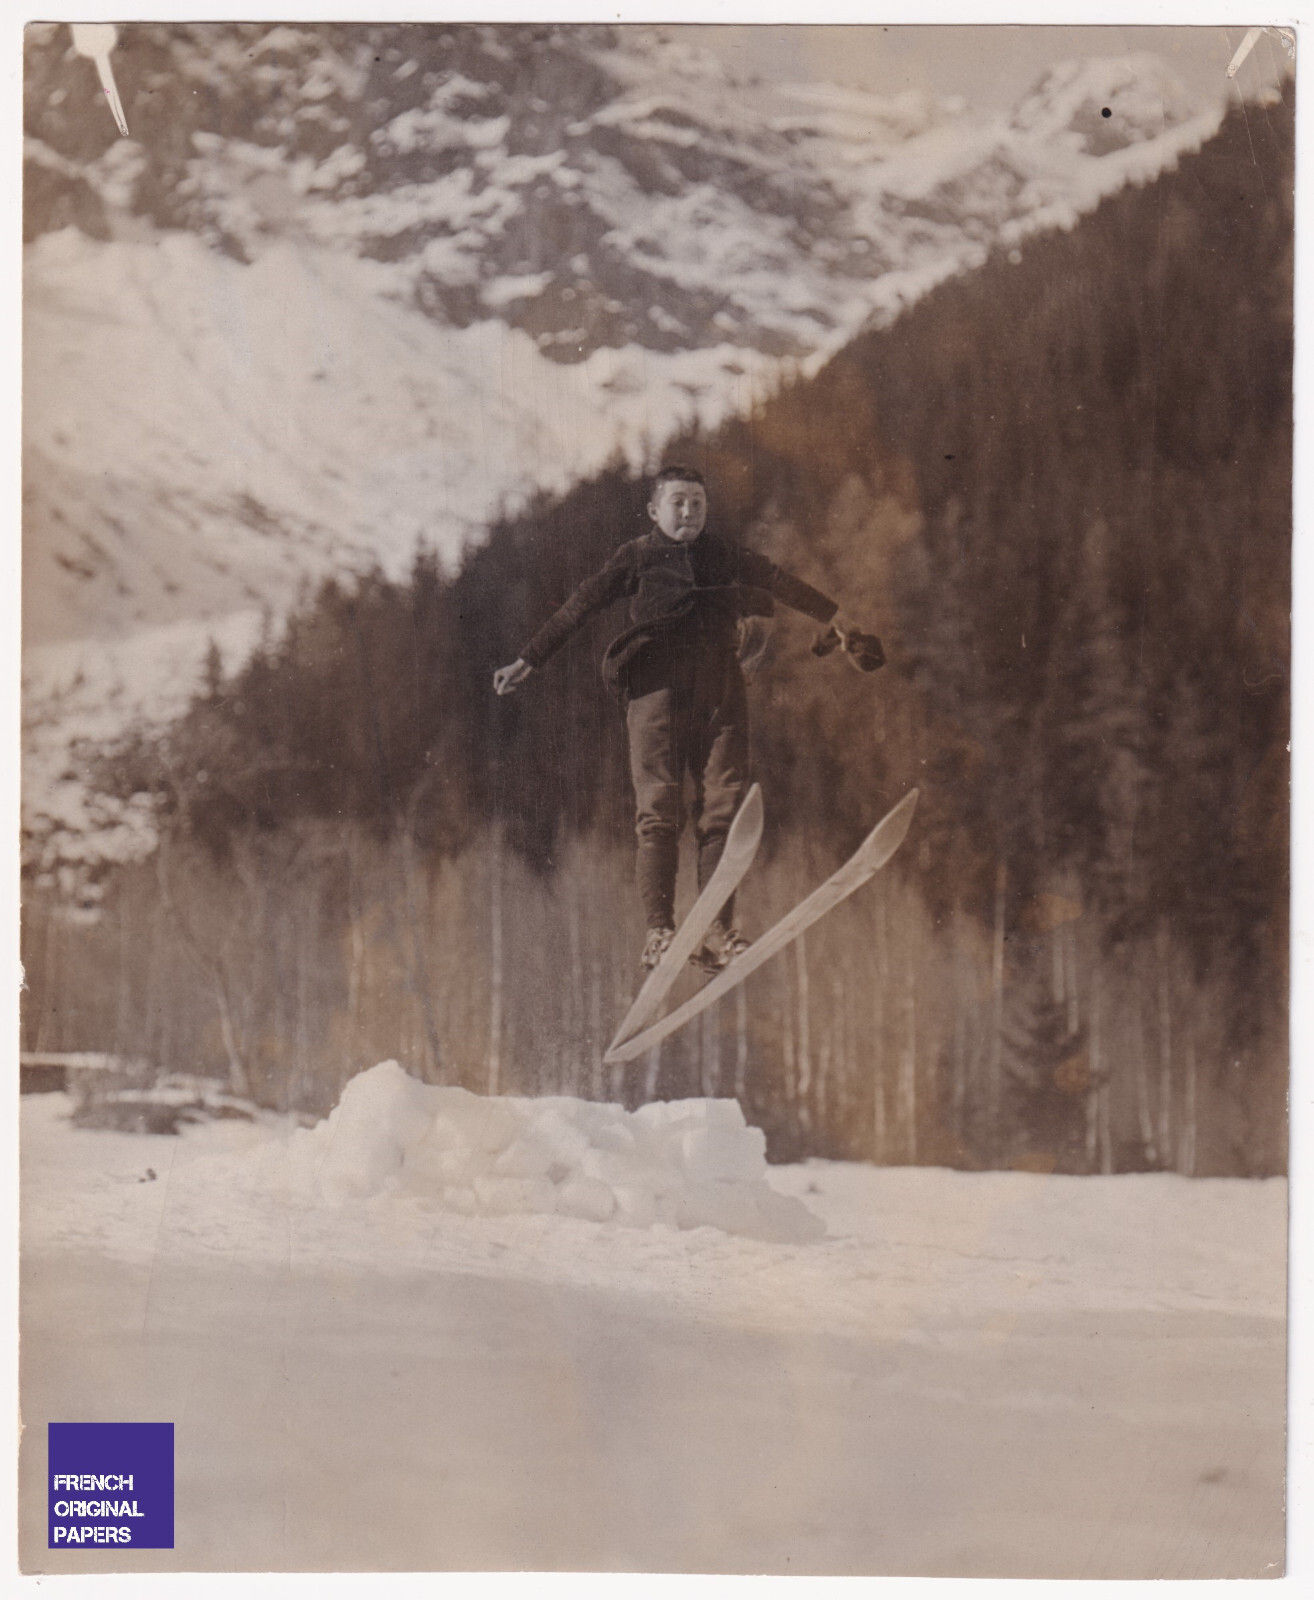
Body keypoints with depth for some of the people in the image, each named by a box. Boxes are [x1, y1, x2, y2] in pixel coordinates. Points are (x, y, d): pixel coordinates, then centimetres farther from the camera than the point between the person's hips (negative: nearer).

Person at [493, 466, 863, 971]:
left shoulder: (723, 554, 17)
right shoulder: (636, 558, 8)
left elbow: (780, 583, 31)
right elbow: (576, 609, 6)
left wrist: (833, 617, 42)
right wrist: (528, 659, 1)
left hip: (720, 692, 3)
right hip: (657, 693, -3)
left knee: (724, 810, -6)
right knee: (660, 813, -9)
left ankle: (718, 932, -7)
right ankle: (660, 930, -10)